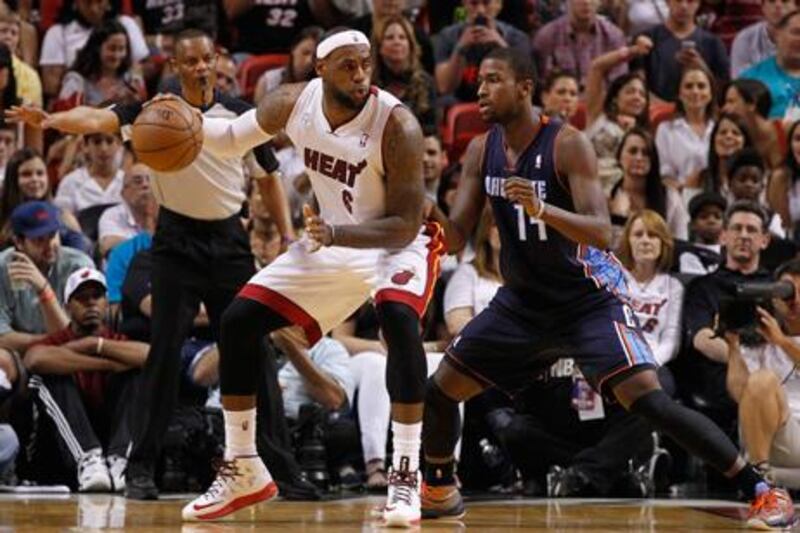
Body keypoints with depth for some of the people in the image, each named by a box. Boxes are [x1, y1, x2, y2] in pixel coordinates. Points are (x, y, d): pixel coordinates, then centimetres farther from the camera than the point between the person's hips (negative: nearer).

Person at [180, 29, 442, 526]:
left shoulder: (397, 125, -29)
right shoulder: (294, 103, -14)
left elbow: (405, 225, -28)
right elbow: (233, 137, 6)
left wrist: (335, 233, -41)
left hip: (397, 243, -5)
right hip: (330, 242, 6)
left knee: (399, 318, -35)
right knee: (238, 322, -1)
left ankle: (406, 474, -28)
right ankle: (243, 471, 12)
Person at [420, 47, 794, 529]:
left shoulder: (567, 145, -20)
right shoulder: (482, 151, -1)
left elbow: (601, 233, -28)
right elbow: (456, 238, 1)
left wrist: (541, 208, -44)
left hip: (590, 298, -7)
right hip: (523, 302, 7)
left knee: (647, 399, -22)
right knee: (438, 390, 4)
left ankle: (762, 492, -18)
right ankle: (439, 490, 32)